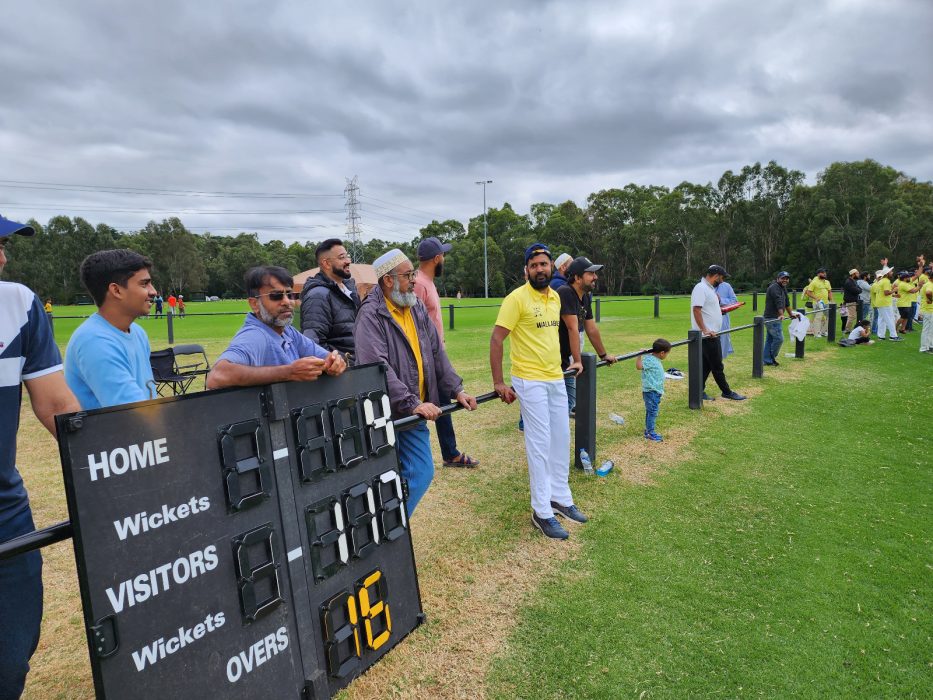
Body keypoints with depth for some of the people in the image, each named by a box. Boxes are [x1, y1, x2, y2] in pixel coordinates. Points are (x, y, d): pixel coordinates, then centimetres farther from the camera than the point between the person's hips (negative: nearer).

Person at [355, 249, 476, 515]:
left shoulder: (417, 308, 10)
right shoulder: (371, 315, -15)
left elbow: (436, 354, 12)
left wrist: (456, 390, 4)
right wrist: (412, 403, -27)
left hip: (413, 413, 8)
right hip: (385, 414, -7)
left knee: (422, 472, 10)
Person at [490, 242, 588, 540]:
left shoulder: (555, 297, 9)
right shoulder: (517, 298, -13)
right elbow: (496, 340, -16)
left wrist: (568, 361, 22)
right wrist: (498, 382, -19)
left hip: (556, 379, 7)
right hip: (530, 382, -7)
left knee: (561, 439, 14)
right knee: (540, 445, -3)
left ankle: (560, 498, 30)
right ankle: (541, 512, 8)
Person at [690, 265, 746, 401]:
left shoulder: (709, 288, 17)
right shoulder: (701, 288, -15)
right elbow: (696, 309, -24)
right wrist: (705, 330, -26)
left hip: (712, 334, 11)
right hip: (708, 336, -11)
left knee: (707, 365, 12)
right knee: (717, 366, 0)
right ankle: (727, 392, 9)